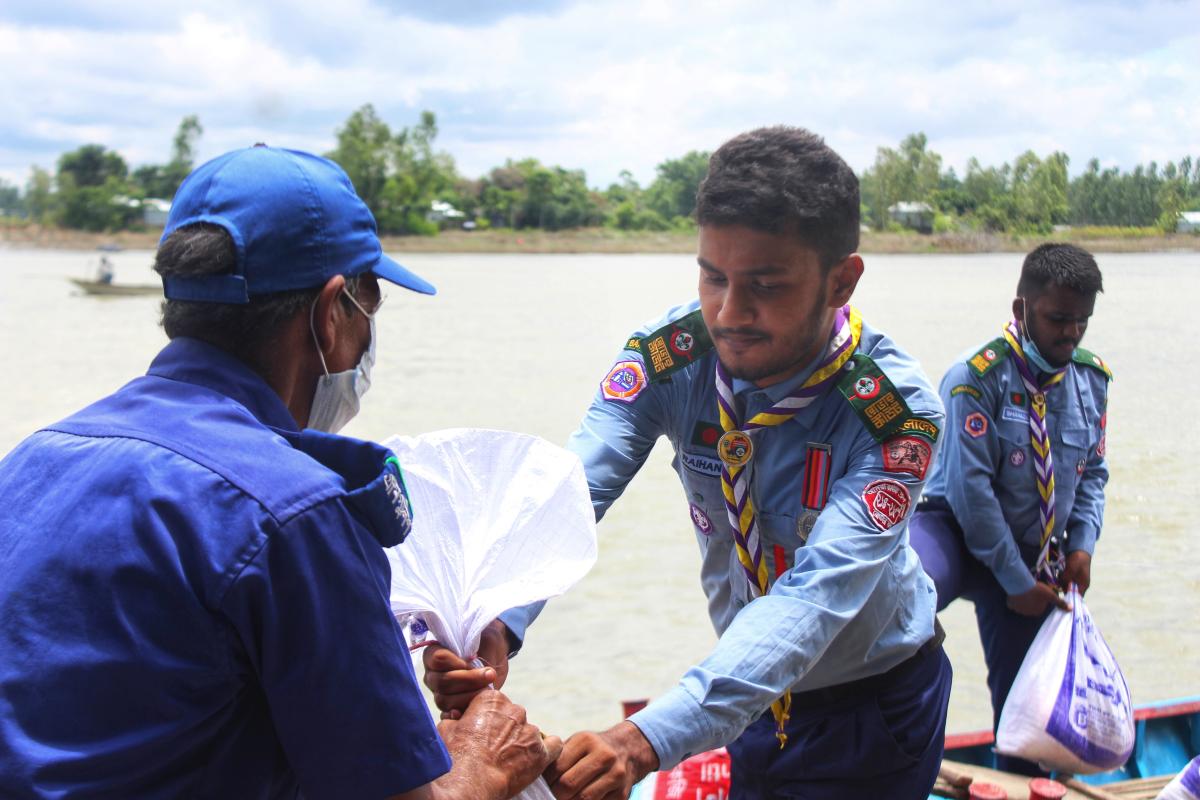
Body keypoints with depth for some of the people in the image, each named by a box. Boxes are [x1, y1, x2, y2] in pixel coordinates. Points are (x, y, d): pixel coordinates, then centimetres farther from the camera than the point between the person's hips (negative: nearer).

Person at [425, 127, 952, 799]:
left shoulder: (897, 410, -30)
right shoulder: (667, 358, -19)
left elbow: (816, 598, -40)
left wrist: (647, 741, -53)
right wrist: (491, 627, -51)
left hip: (879, 702, -3)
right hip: (754, 698, 3)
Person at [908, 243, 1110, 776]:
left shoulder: (1092, 379, 4)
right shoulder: (977, 377, -17)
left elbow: (1093, 472, 17)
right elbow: (970, 486, -19)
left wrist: (1082, 543, 0)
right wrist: (1016, 580, -17)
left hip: (1033, 556, 6)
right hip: (957, 533, -6)